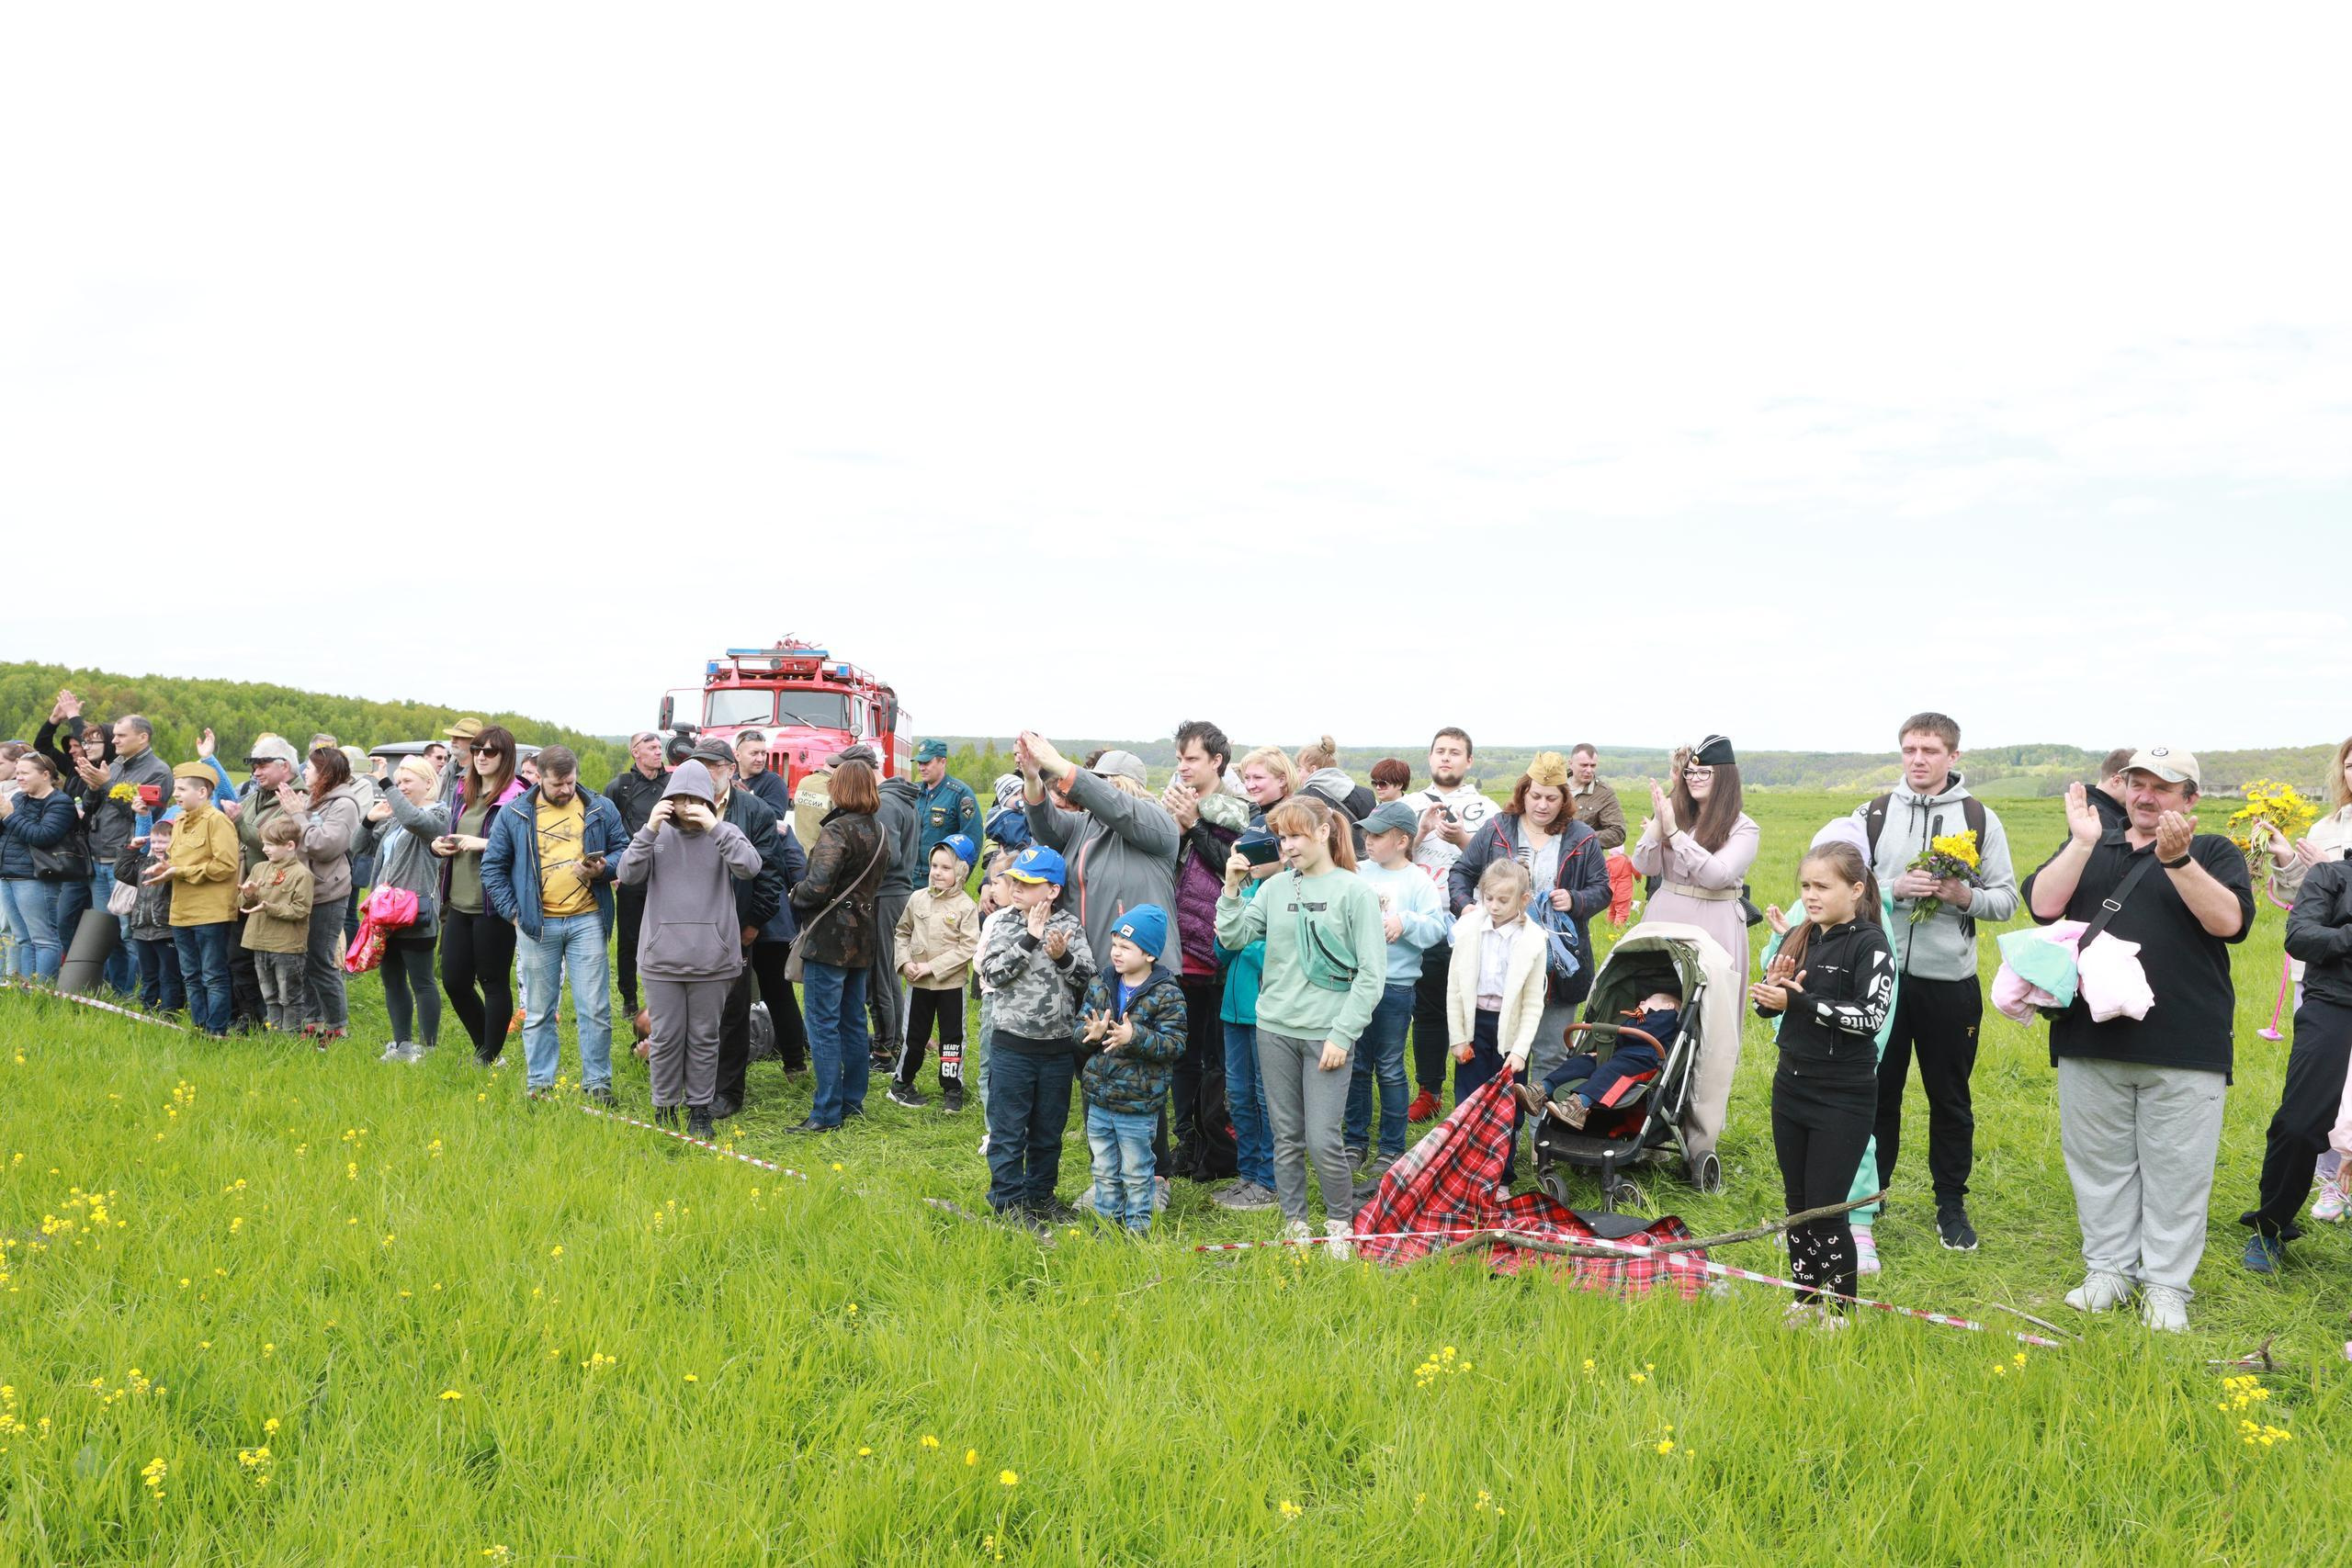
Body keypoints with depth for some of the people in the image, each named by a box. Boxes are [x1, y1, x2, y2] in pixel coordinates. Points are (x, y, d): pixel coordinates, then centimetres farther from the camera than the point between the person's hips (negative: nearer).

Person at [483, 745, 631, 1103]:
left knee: (595, 1008, -1)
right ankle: (539, 1083, 18)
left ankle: (597, 1081, 10)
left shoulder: (600, 810, 4)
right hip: (536, 924, 0)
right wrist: (511, 911, 0)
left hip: (586, 921, 0)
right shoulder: (515, 814, 3)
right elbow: (493, 866, 8)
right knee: (539, 1011, 9)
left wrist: (603, 869, -11)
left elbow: (622, 850, 10)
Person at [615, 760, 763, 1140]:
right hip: (662, 955, 1)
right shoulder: (659, 833, 4)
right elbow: (629, 874, -6)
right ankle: (664, 1108, 19)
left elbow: (750, 867, -17)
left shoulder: (725, 833, 0)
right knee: (666, 1037, 6)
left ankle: (700, 1109, 20)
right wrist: (648, 831, -16)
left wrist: (715, 828, -23)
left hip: (712, 958, 0)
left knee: (704, 1037, 8)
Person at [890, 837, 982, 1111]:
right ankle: (901, 1083, 25)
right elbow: (902, 932, 12)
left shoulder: (966, 906, -11)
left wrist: (933, 966, -18)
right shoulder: (918, 898, 1)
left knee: (952, 1036, 6)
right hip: (919, 983, 3)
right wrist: (905, 961, -4)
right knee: (914, 1036, 12)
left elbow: (968, 947, -16)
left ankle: (952, 1089, 17)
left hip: (951, 983, -3)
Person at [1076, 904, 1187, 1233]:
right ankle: (1107, 1222, 32)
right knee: (1104, 1171, 18)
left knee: (1136, 1174, 9)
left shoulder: (1166, 995, -12)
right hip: (1099, 1099, 5)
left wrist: (1135, 1038, -30)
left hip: (1138, 1106, -5)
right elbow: (1080, 1028, 6)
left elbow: (1174, 1044, -17)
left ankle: (1137, 1227, 23)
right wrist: (1091, 1034, -18)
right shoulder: (1100, 985, 3)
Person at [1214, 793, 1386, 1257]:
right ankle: (1294, 1222, 26)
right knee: (1286, 1137, 11)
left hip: (1326, 1033, -4)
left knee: (1324, 1141, -6)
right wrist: (1232, 888, -7)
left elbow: (1371, 975, -7)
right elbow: (1233, 937, 5)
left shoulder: (1355, 892, -6)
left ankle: (1340, 1222, 16)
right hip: (1275, 1028, 4)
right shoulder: (1275, 887, 6)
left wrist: (1342, 1035, -11)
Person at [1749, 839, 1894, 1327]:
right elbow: (1765, 1005, 14)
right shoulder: (1797, 939, 7)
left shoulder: (1870, 943, -12)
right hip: (1792, 1086, 6)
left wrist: (1798, 1001, -24)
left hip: (1844, 1098, -6)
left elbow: (1871, 1015, -21)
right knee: (1796, 1202, 13)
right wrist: (1770, 989, -10)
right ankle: (1805, 1300, 26)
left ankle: (1839, 1310, 12)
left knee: (1825, 1208, -3)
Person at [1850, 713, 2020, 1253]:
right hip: (1882, 975, 1)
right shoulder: (1873, 814, 5)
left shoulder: (1980, 819, 3)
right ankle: (1870, 1194, 23)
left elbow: (2007, 900, 3)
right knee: (1878, 1090, 10)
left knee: (1950, 1097, 9)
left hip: (1951, 980, 0)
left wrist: (1967, 897, -16)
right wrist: (1894, 887, -15)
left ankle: (1951, 1204, 21)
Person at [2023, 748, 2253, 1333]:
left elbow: (2230, 921, -11)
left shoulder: (2213, 853, 7)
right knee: (2100, 1163, 9)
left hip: (2184, 1047, -2)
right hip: (2091, 1041, 2)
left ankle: (2164, 1284, 13)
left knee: (2176, 1171, 2)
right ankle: (2108, 1269, 22)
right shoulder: (2090, 849, 14)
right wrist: (2082, 841, -11)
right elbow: (2044, 904, -3)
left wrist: (2178, 859, -19)